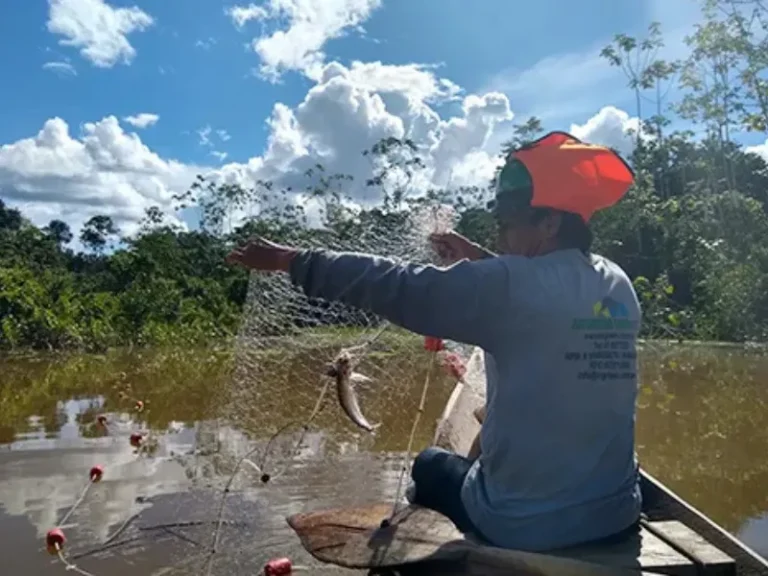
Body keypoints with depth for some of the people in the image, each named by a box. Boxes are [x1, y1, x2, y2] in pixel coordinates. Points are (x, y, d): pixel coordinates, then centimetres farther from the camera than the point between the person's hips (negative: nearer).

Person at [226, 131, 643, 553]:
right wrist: (480, 259, 15)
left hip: (522, 527, -6)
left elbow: (392, 286, -18)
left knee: (431, 468, 21)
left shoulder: (511, 286, -20)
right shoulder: (618, 287, 1)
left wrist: (289, 260, -9)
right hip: (616, 517, 7)